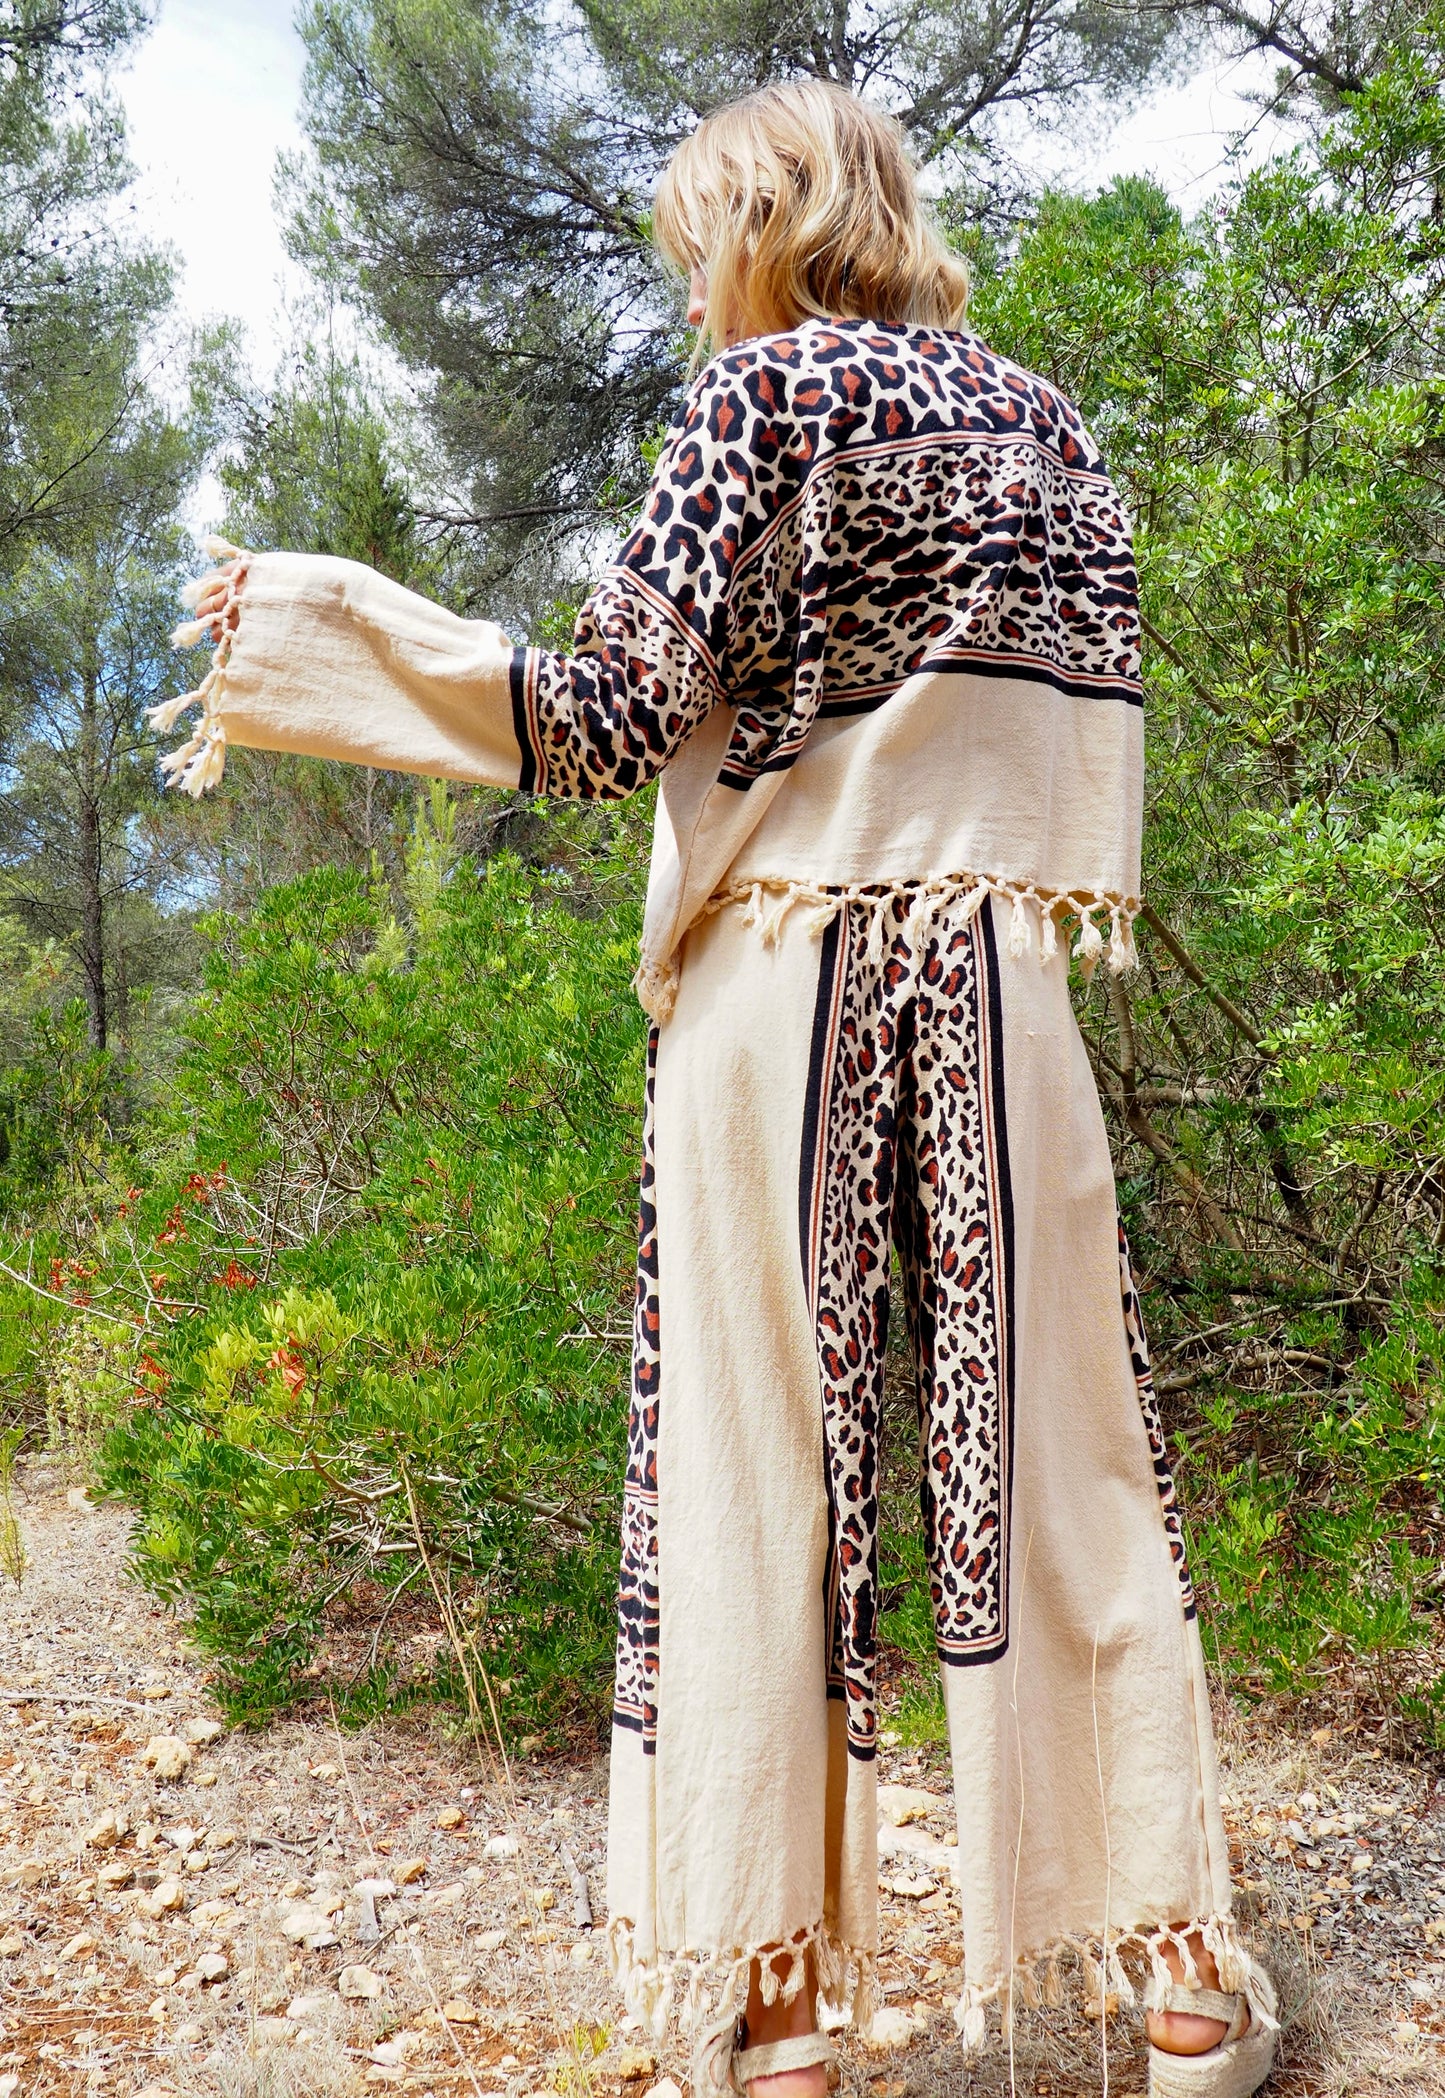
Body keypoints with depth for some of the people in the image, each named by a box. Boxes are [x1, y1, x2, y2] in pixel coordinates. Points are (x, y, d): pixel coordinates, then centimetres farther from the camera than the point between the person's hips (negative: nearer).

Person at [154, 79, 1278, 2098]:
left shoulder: (766, 393, -1)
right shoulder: (1046, 422, 15)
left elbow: (616, 718, -10)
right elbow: (1077, 740, 15)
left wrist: (308, 619, -4)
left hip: (783, 982, -4)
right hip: (997, 982, 5)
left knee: (758, 1478, 4)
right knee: (1052, 1455, 9)